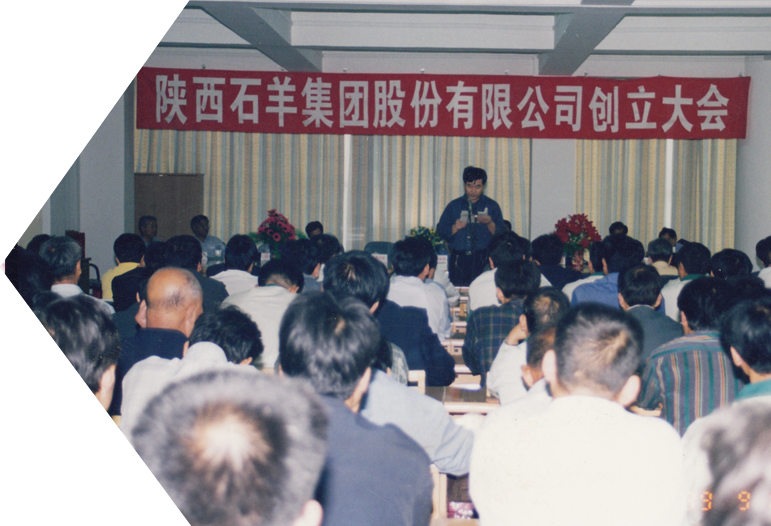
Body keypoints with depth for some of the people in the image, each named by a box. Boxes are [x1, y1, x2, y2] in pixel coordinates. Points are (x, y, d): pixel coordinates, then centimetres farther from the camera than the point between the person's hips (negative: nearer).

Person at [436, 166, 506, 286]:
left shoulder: (492, 206, 11)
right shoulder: (454, 206, 15)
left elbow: (501, 234, 3)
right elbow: (441, 230, 7)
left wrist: (490, 224, -14)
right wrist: (455, 227, -10)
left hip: (483, 259, -1)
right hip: (459, 260, 1)